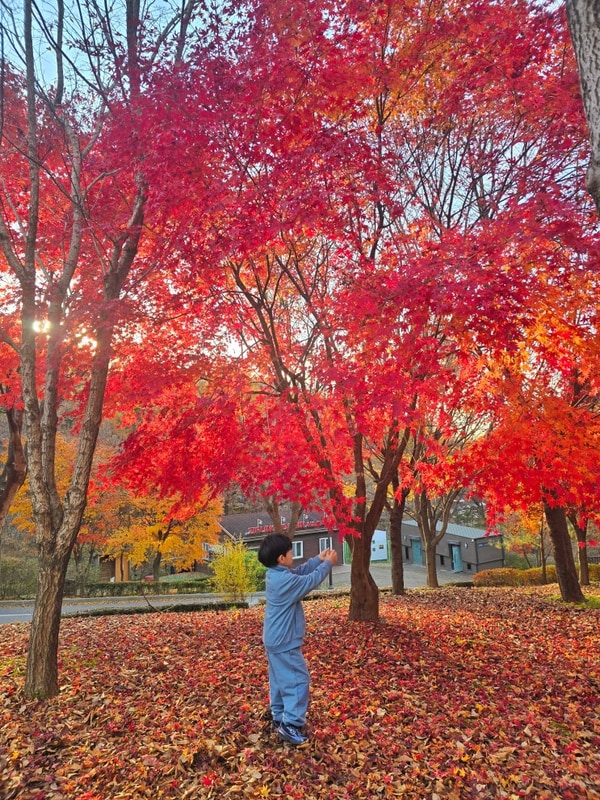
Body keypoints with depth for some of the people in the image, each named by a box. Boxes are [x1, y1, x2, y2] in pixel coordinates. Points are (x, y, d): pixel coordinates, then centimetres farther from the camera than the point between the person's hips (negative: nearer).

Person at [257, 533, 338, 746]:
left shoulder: (274, 575, 3)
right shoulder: (286, 580, -27)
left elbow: (300, 572, 13)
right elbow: (311, 580, -16)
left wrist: (318, 559, 8)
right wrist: (327, 563, -3)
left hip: (274, 639, 10)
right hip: (285, 641, -10)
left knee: (279, 681, 19)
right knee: (298, 680, -2)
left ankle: (279, 719, 29)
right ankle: (291, 725, 1)